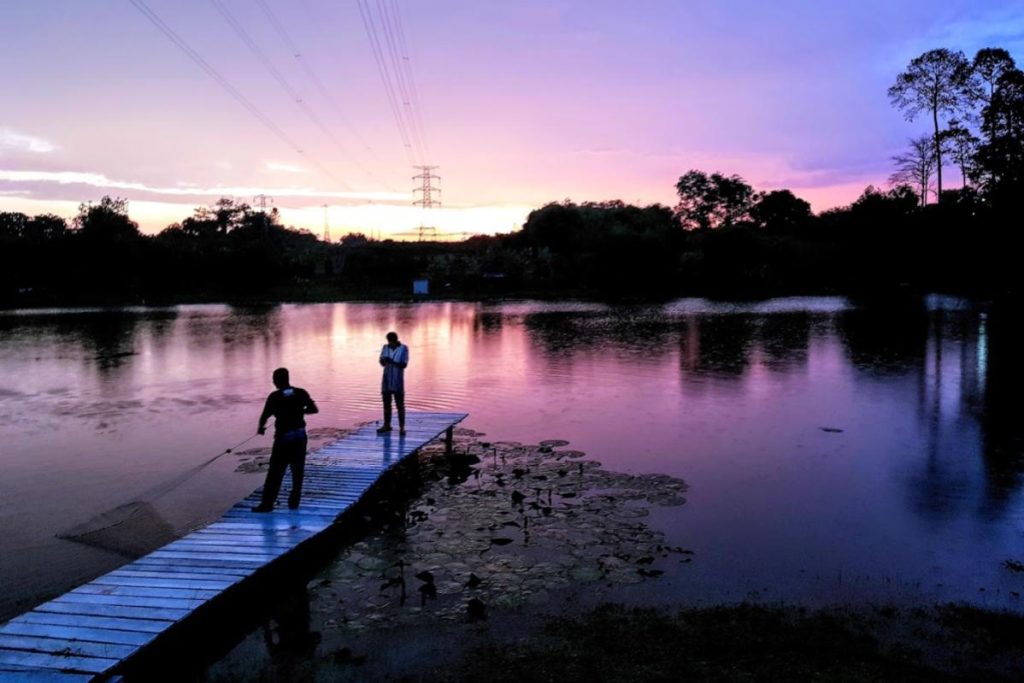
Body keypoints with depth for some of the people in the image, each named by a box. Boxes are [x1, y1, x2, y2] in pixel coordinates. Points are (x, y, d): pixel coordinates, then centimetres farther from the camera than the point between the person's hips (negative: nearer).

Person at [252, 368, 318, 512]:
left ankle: (267, 503, 3)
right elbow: (314, 409, 5)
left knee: (275, 471, 1)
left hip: (284, 436, -4)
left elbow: (264, 416, -8)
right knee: (298, 471, 13)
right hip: (300, 435, 4)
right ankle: (294, 502, 17)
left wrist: (261, 428, 12)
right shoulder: (301, 393, 1)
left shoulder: (275, 396, -9)